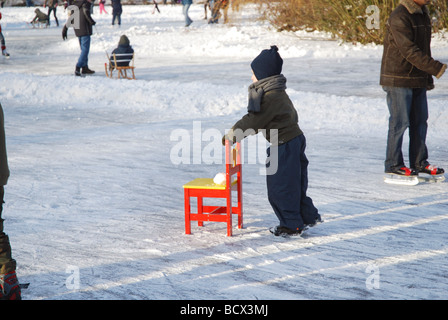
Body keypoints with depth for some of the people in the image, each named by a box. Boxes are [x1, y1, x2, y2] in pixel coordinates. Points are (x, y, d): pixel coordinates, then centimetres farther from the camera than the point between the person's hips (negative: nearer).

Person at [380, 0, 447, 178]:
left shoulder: (423, 15, 12)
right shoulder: (399, 17, -17)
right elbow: (409, 51, -24)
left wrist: (427, 76, 17)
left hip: (418, 80, 8)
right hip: (398, 80, -8)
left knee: (420, 122, 10)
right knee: (400, 123, -4)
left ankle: (419, 163, 18)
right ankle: (393, 164, 6)